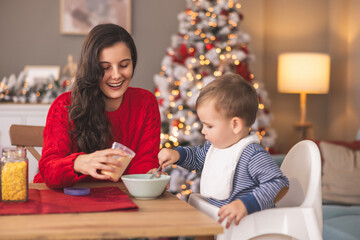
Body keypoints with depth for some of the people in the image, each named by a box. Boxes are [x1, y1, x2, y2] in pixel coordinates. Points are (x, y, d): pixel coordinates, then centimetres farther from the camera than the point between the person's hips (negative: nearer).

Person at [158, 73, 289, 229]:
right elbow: (198, 157, 35)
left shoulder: (253, 155, -17)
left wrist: (245, 204, -32)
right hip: (212, 219, 9)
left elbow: (279, 184, -23)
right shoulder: (214, 145, 13)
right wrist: (178, 154, 16)